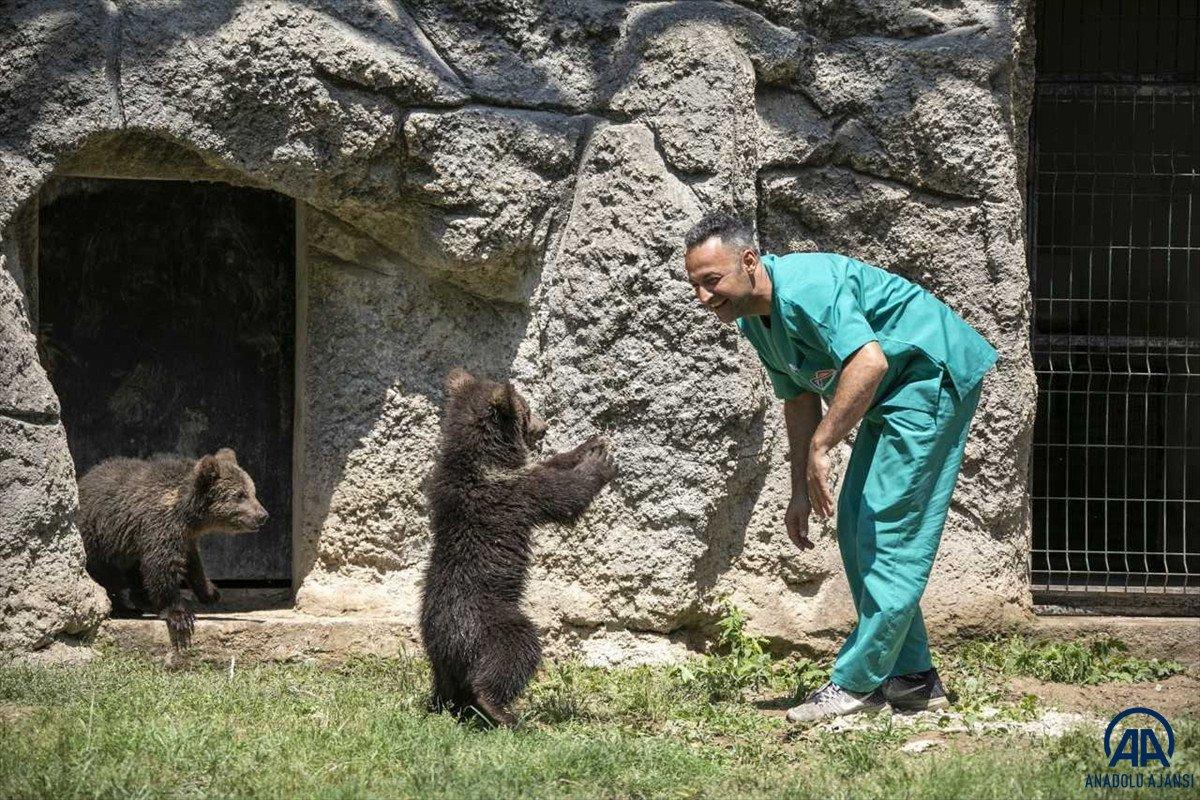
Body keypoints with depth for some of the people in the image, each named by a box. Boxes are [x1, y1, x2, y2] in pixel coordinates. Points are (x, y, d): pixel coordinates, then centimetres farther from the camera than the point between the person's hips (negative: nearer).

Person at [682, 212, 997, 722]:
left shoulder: (807, 287, -27)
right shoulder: (752, 318, 5)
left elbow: (869, 361, -39)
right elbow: (800, 398, 17)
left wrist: (820, 448, -34)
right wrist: (801, 490, 15)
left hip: (932, 374, -11)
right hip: (891, 397, 11)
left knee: (890, 527, -14)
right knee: (857, 529, 9)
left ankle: (856, 683, -14)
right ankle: (911, 678, 13)